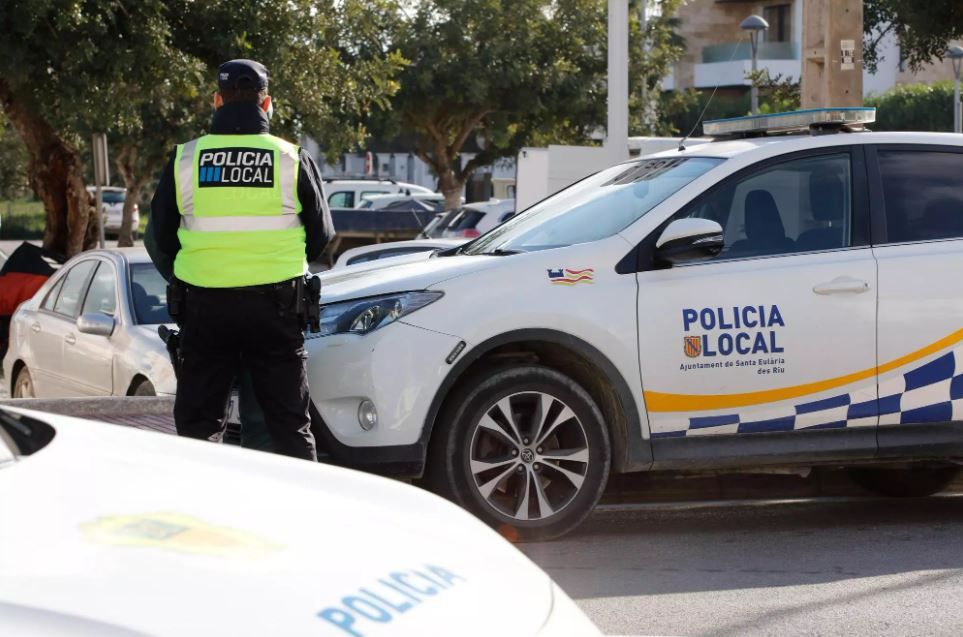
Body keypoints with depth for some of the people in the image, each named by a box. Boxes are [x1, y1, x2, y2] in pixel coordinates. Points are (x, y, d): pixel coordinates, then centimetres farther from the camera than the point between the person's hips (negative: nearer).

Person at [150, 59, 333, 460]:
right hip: (275, 306, 0)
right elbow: (321, 235, 7)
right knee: (289, 422, 6)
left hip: (204, 306, 1)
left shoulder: (184, 159, 0)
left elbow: (161, 238, 7)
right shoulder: (292, 160, -2)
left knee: (197, 422, 9)